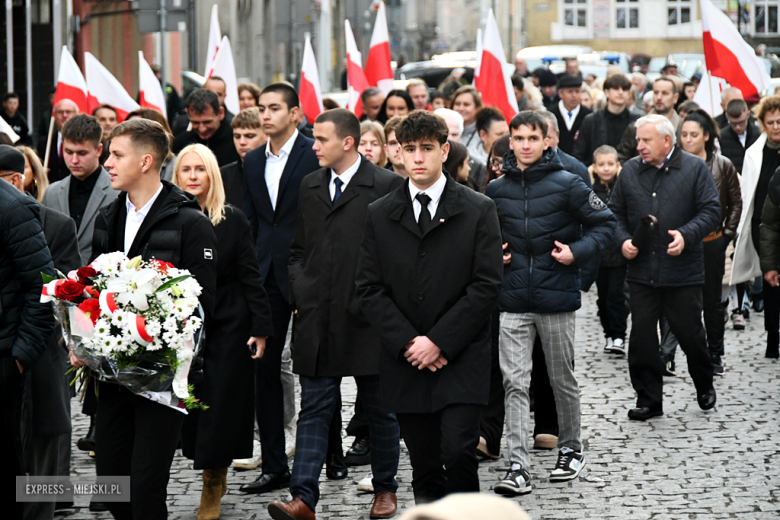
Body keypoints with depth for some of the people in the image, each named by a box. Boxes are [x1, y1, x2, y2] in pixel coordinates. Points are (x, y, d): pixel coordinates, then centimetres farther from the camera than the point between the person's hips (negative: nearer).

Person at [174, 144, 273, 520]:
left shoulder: (233, 220, -3)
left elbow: (250, 277, -2)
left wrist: (261, 328, -6)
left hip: (227, 327, -2)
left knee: (221, 405, -2)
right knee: (191, 404, 4)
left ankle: (212, 486, 10)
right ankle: (214, 477, 22)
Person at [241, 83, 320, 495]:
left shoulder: (315, 156, -6)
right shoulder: (252, 162, 13)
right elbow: (249, 222, 16)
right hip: (264, 276, 6)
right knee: (263, 369, 5)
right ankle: (274, 466, 11)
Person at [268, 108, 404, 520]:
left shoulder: (387, 187, -6)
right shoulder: (310, 187, 12)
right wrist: (300, 293, 5)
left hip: (367, 320, -4)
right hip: (317, 317, 4)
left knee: (379, 409, 10)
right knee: (314, 409, -1)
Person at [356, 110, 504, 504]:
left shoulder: (478, 210, 2)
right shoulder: (379, 215, 9)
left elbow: (486, 286, -4)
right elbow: (369, 289, 5)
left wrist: (439, 342, -11)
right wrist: (408, 343, -8)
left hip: (461, 360, -2)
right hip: (405, 364, 2)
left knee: (458, 452, -14)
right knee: (424, 468, 5)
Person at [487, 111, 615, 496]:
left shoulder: (567, 185, -6)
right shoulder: (496, 190, 6)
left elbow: (604, 223, -1)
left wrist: (578, 252, -14)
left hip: (556, 295, -2)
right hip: (513, 302, 2)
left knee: (563, 381, 11)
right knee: (514, 384, -5)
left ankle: (571, 449, 30)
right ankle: (518, 467, -7)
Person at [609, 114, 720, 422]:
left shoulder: (695, 169, -1)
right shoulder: (630, 171, 9)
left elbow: (711, 211, -4)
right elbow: (616, 212, 14)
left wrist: (686, 235, -19)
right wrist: (623, 240, -4)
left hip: (683, 272, -3)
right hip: (641, 269, 3)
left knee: (689, 332, 5)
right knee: (641, 336, 0)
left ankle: (704, 386, 31)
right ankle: (648, 399, 10)